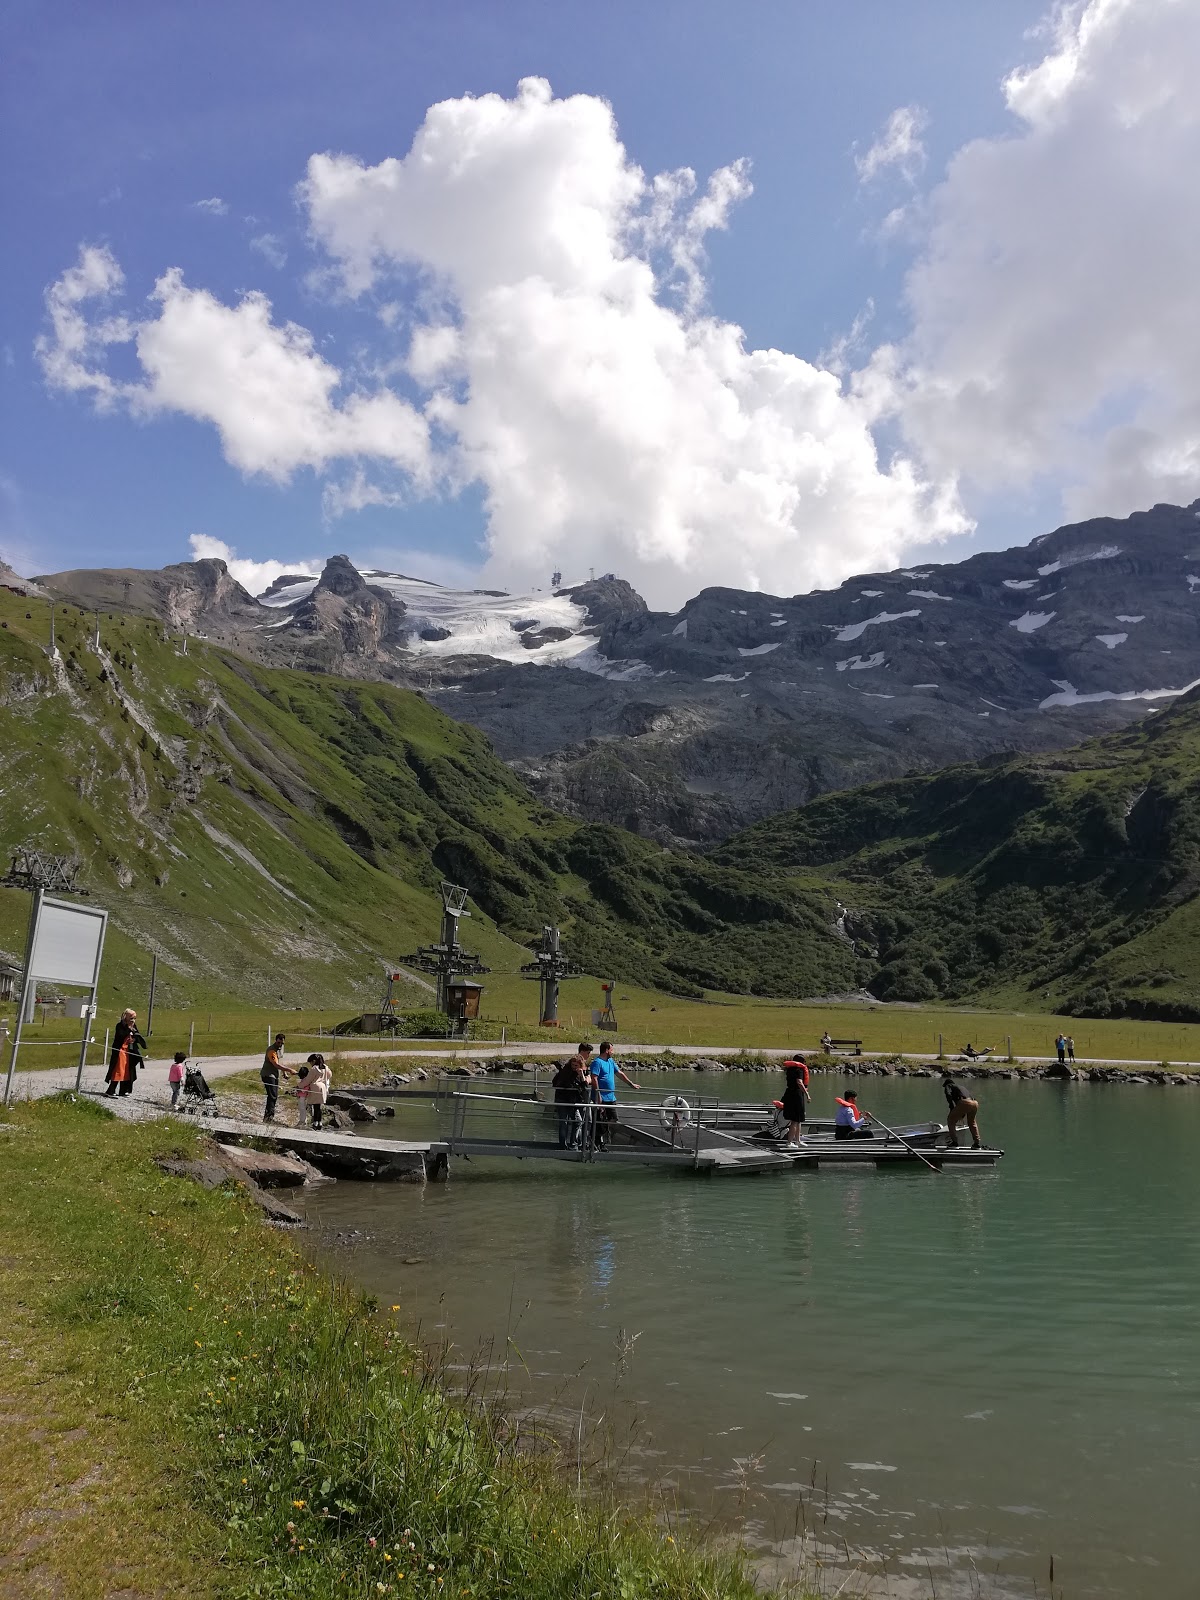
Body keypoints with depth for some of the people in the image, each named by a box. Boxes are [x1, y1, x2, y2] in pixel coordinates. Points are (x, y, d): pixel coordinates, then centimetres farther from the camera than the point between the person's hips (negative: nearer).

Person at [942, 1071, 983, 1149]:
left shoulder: (948, 1086, 19)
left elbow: (948, 1095, -5)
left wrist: (952, 1108, 2)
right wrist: (962, 1116, 53)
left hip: (964, 1103, -7)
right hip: (975, 1103, 7)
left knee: (950, 1120, 12)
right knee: (972, 1123, 29)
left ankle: (954, 1141, 10)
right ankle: (977, 1144, 29)